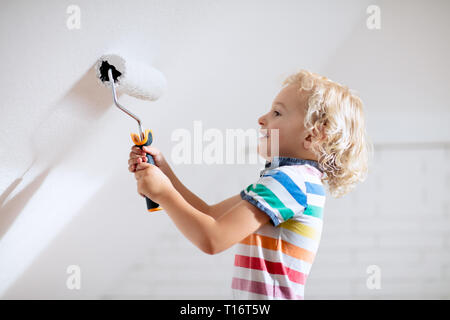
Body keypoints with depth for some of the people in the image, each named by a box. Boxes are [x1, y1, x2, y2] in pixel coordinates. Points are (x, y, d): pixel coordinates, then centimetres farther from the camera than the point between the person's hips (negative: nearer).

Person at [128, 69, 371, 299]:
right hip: (251, 298, 8)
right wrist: (165, 173, 8)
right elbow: (210, 216, 16)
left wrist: (164, 193, -9)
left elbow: (212, 240, -20)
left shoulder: (289, 179, -15)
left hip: (272, 295, -8)